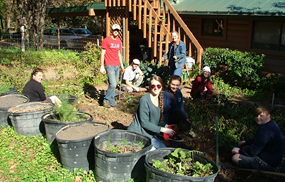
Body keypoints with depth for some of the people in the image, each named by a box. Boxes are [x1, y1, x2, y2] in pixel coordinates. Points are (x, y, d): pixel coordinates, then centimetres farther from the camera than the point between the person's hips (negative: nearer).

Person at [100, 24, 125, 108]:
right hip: (109, 66, -7)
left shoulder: (119, 41, 15)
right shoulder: (106, 40, -5)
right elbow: (102, 53, -5)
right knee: (113, 85, -12)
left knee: (114, 85, 8)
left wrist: (121, 65, 20)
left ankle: (111, 102, 16)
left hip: (117, 66, 7)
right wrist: (102, 66, -9)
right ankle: (106, 100, 3)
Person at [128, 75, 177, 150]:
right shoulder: (144, 100, -19)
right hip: (137, 134, -9)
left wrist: (165, 125, -5)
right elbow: (144, 123, -20)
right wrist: (162, 129, -21)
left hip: (149, 134, 9)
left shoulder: (159, 99, 8)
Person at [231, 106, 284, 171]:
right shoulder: (271, 124, 7)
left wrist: (239, 151, -9)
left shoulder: (266, 130, -29)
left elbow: (253, 151, -23)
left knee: (235, 158, -16)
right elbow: (257, 140, 22)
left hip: (268, 163, -11)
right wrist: (245, 142, 16)